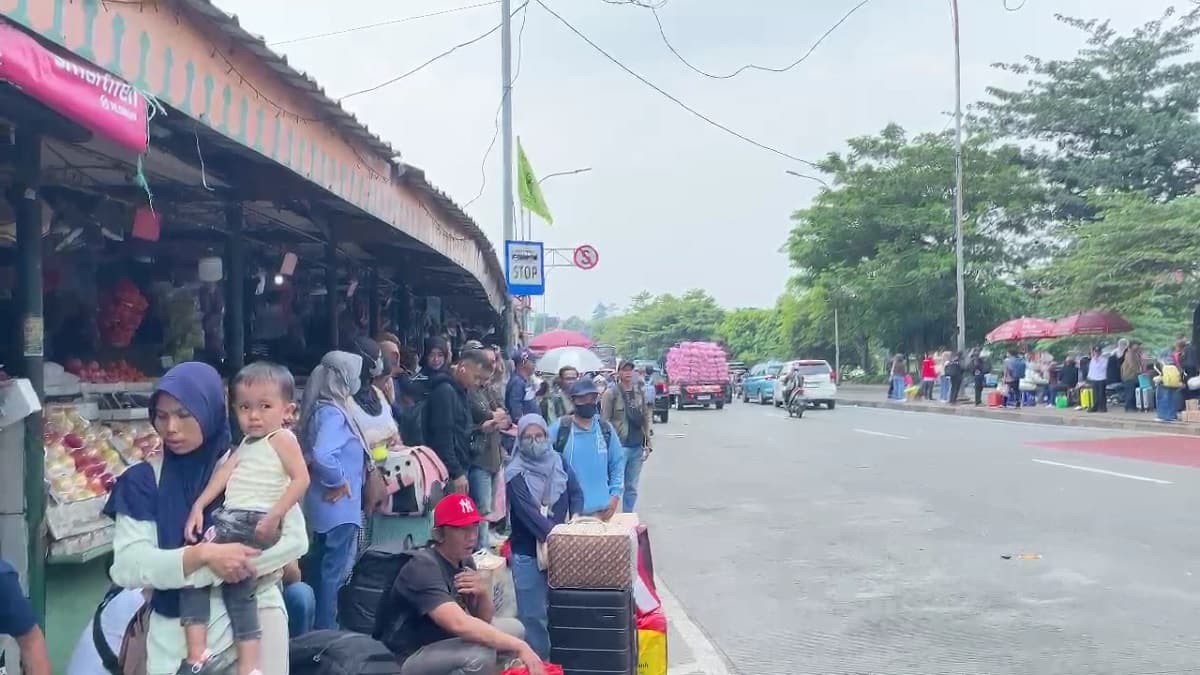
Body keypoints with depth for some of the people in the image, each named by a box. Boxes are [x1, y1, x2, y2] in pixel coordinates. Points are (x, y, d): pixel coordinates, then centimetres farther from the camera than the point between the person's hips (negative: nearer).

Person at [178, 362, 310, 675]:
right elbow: (225, 472, 14)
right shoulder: (246, 444, 22)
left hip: (254, 521, -8)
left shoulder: (282, 438, -5)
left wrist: (274, 517, -21)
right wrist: (198, 507, 2)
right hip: (228, 518, 8)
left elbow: (301, 479, -15)